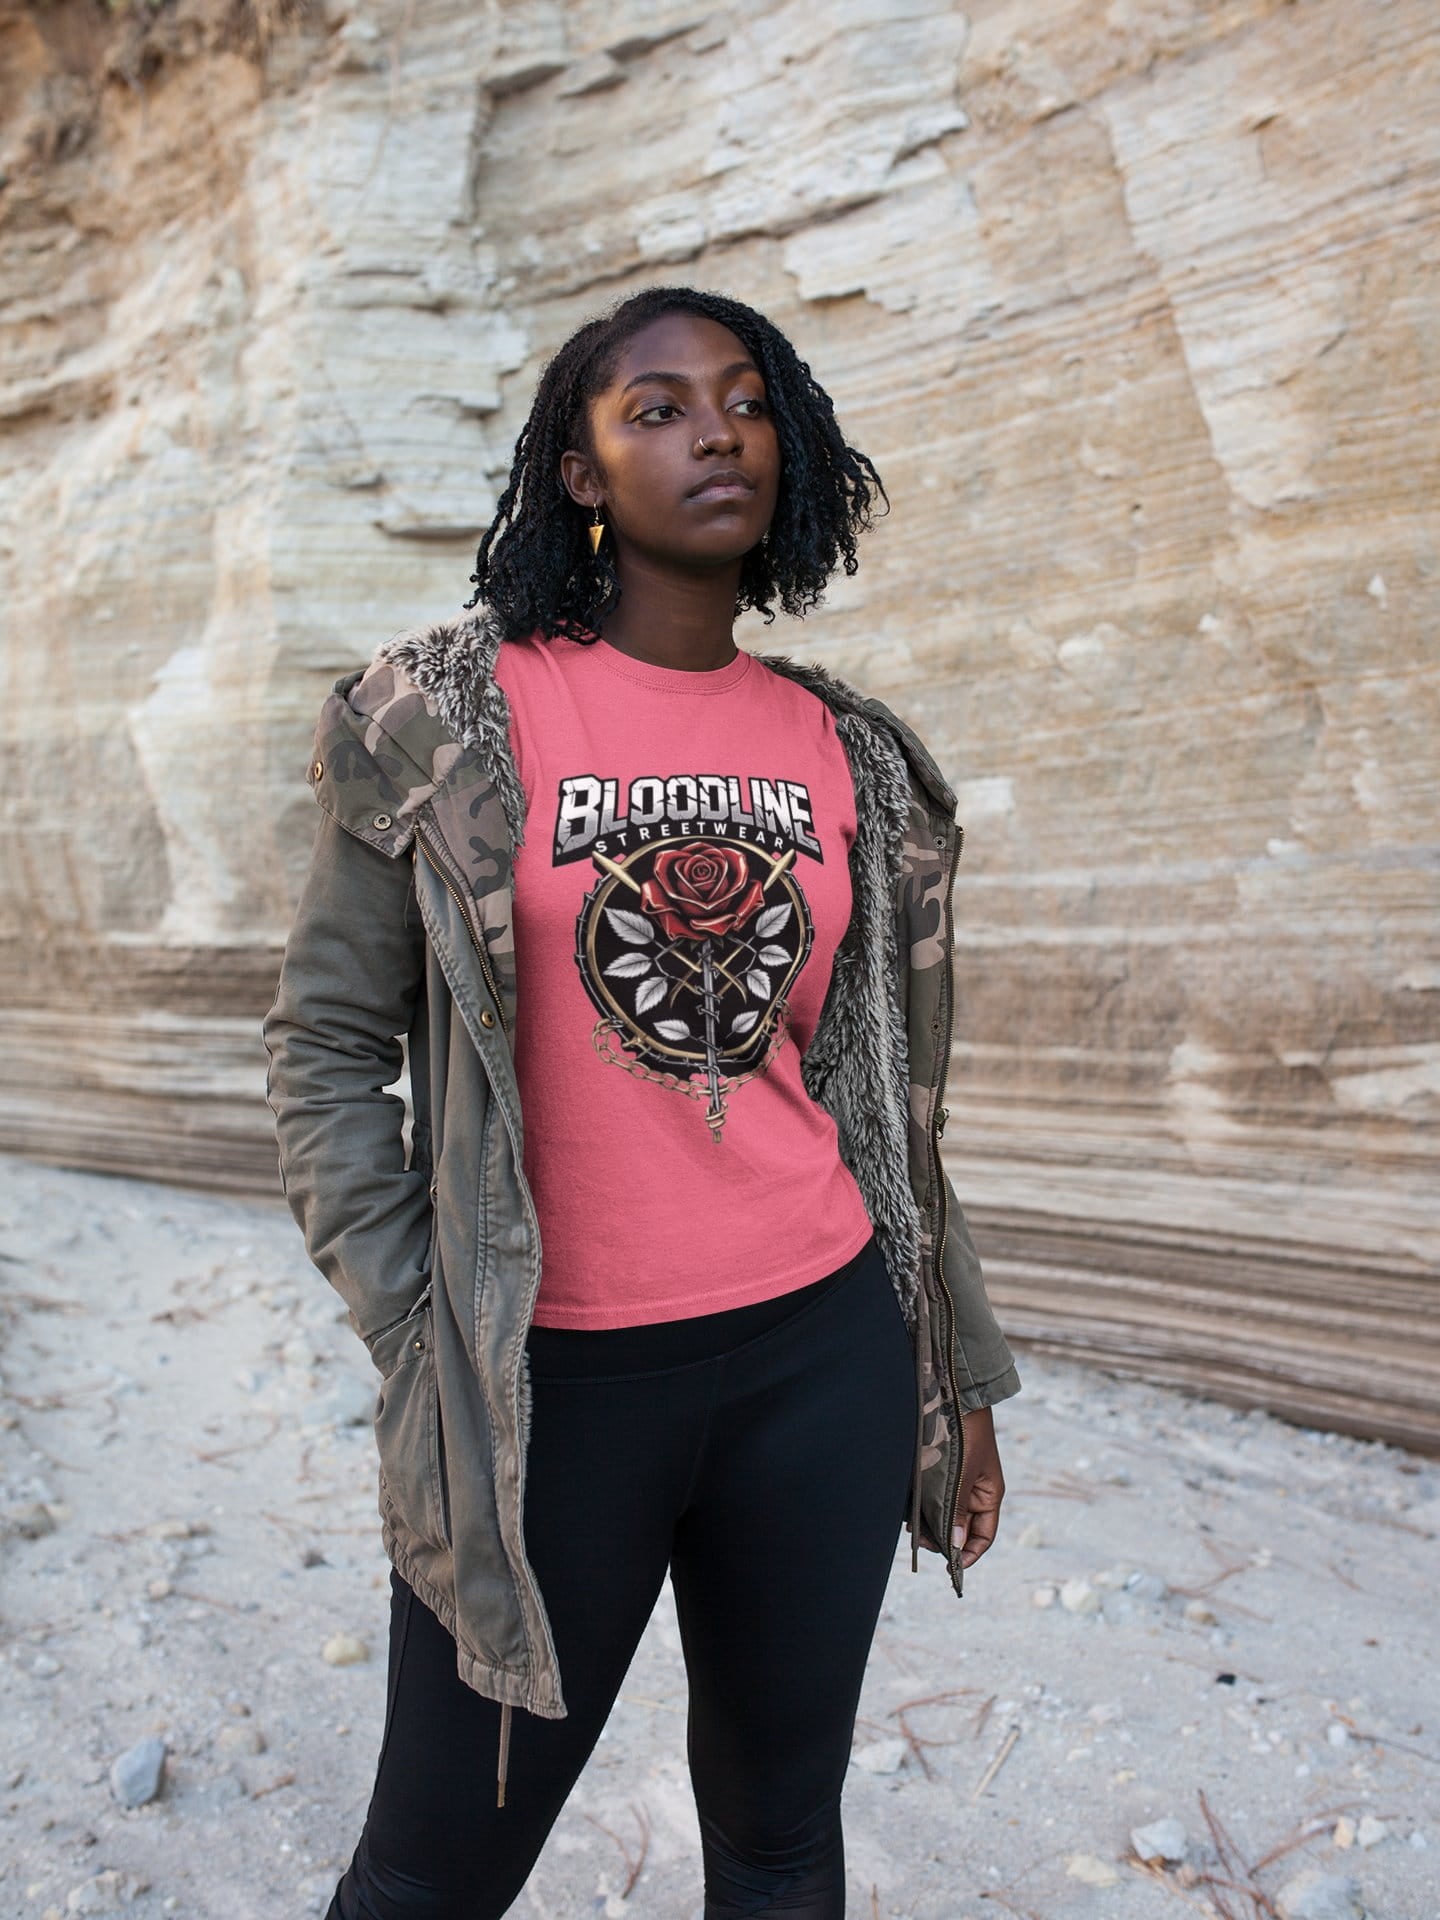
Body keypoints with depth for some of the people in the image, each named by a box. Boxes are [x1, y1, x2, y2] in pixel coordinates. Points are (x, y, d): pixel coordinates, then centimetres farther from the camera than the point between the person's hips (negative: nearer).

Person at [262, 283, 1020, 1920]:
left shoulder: (853, 754, 5)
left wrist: (958, 1378, 13)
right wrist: (423, 1358, -7)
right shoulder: (445, 716, -5)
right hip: (552, 1375, -3)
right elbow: (327, 1050, -2)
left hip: (823, 1350, 4)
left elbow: (891, 1091, 11)